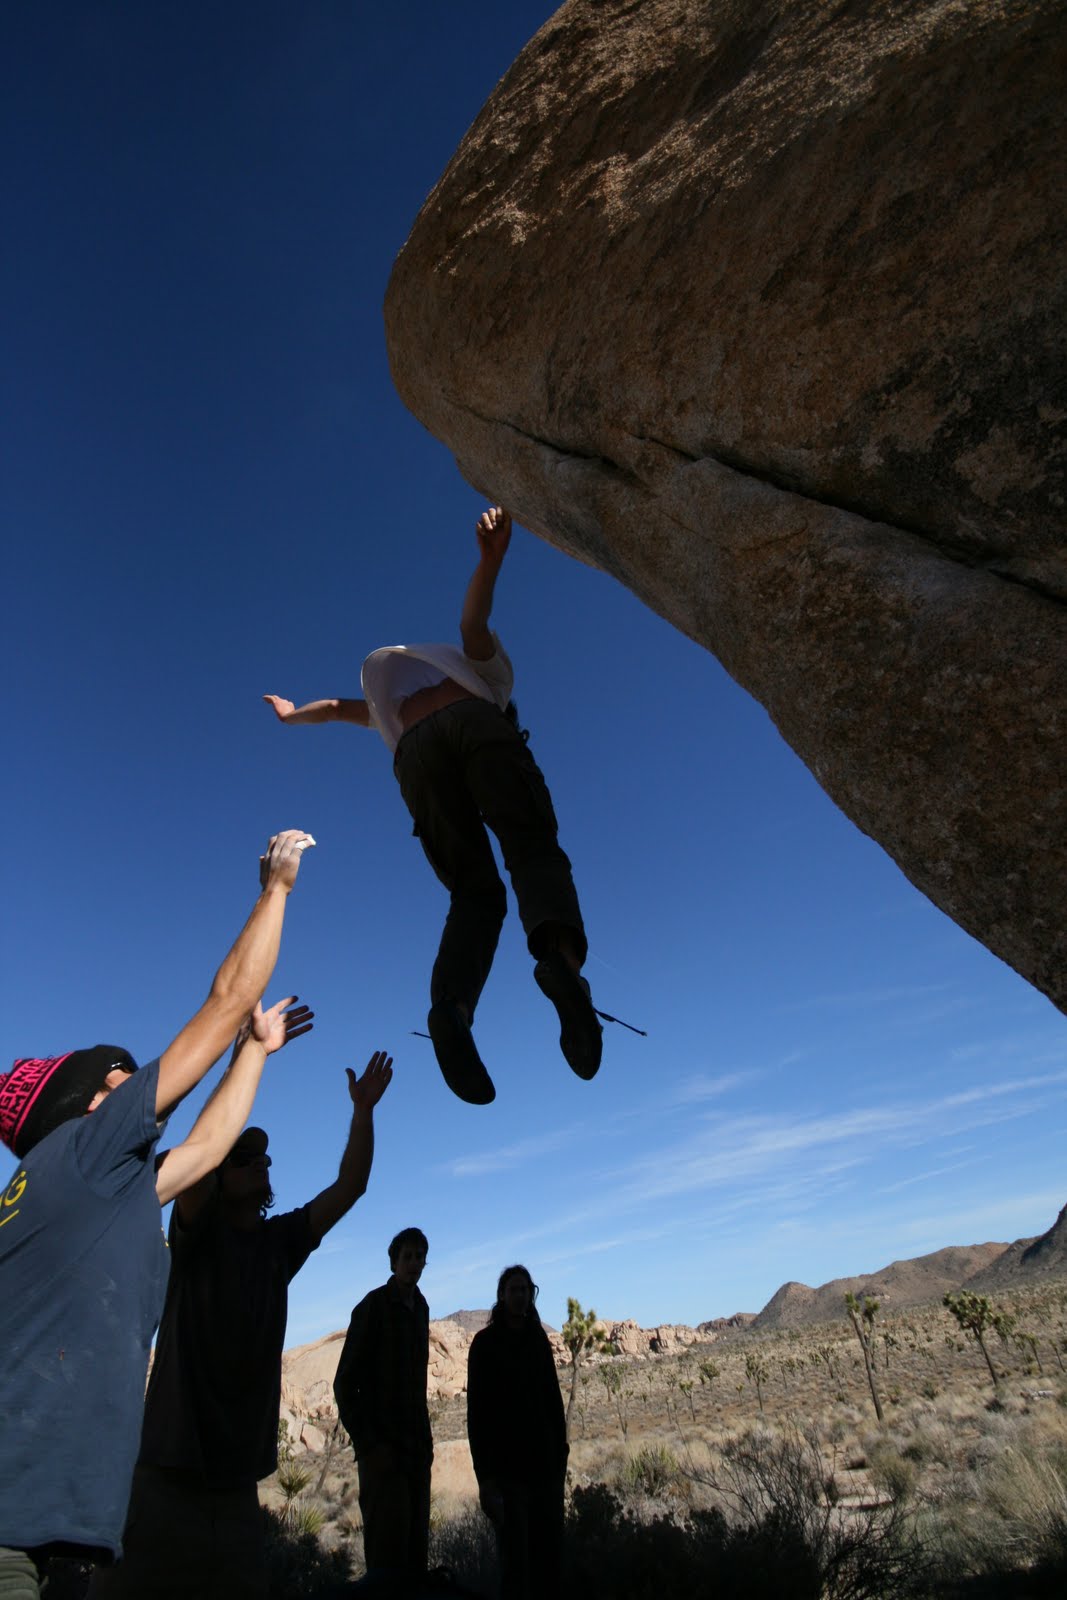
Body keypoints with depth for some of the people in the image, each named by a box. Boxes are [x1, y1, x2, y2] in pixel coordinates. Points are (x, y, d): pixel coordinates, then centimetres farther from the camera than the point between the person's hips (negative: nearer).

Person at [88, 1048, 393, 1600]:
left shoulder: (280, 1241, 7)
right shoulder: (195, 1233, -6)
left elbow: (350, 1185, 1)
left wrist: (363, 1108, -8)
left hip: (238, 1469, 5)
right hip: (172, 1466, -4)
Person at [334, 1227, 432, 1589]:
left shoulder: (420, 1308, 9)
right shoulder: (374, 1306, -11)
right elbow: (345, 1383, -10)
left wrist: (425, 1438, 9)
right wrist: (370, 1443, -14)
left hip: (416, 1446, 6)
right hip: (384, 1447, -6)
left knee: (416, 1542, 8)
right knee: (389, 1545, -7)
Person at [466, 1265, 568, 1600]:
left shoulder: (539, 1339, 7)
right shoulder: (485, 1343, -7)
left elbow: (552, 1397, 12)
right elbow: (476, 1411, -9)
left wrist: (561, 1449, 7)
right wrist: (483, 1472, -13)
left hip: (544, 1460, 5)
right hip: (506, 1463, -4)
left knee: (549, 1550, 7)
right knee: (515, 1554, -5)